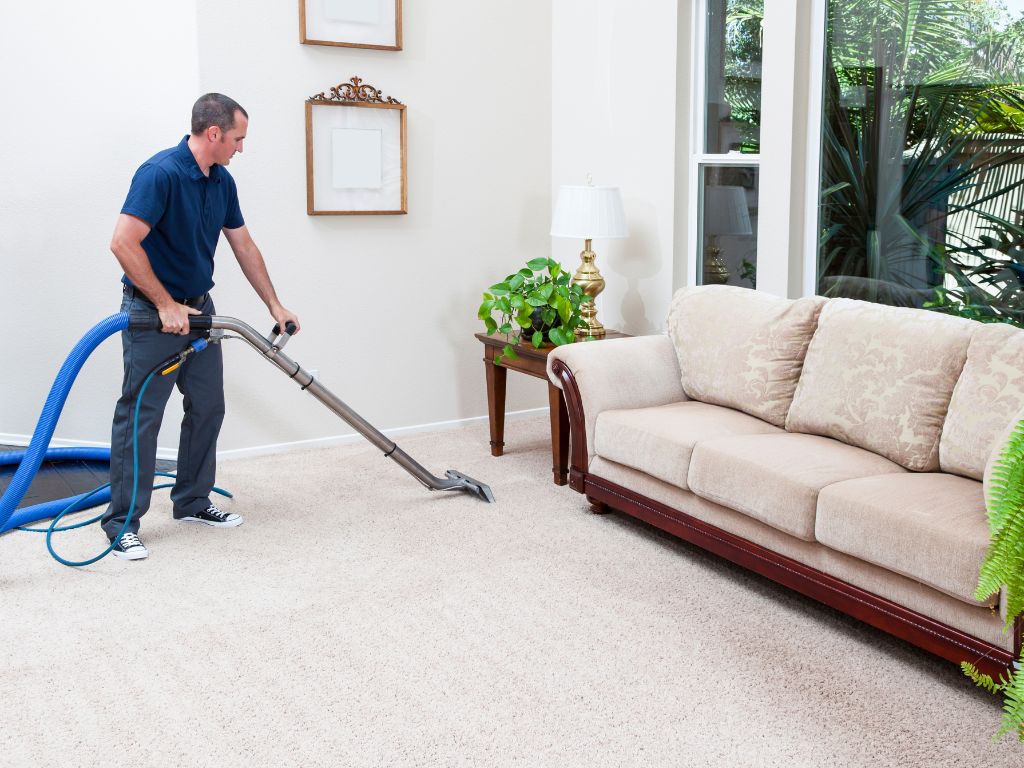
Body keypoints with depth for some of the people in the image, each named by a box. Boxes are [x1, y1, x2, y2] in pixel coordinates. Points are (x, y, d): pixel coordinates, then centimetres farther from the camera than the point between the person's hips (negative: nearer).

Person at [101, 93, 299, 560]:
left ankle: (192, 502, 23)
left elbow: (244, 247, 13)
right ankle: (122, 522, 3)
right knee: (140, 414, -5)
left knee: (207, 408, 11)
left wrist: (275, 305, 12)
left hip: (198, 308, 9)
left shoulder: (221, 182, 5)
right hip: (152, 311, -8)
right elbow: (123, 243, -26)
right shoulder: (161, 172, -21)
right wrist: (166, 305, -22)